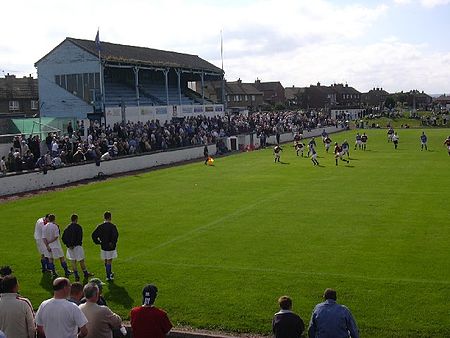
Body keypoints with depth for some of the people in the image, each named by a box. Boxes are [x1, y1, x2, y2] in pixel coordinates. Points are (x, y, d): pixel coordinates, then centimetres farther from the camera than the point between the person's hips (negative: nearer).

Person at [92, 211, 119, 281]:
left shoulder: (100, 226, 0)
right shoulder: (112, 226, -15)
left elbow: (94, 235, -2)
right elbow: (115, 235, -27)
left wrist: (98, 242, 6)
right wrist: (113, 243, -14)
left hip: (103, 246, 5)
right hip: (111, 247, -5)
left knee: (106, 261, 18)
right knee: (109, 261, 3)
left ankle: (110, 273, 33)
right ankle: (108, 276, 5)